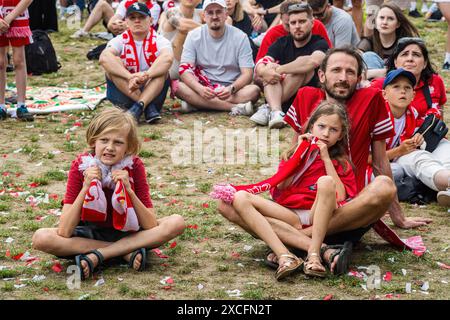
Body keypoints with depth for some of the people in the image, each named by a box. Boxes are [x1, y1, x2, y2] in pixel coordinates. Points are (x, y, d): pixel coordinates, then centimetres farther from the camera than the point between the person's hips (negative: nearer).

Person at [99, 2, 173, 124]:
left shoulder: (159, 41, -4)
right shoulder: (120, 41, -3)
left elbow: (168, 58, -29)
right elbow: (104, 58, -26)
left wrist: (145, 75, -44)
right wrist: (130, 77, -39)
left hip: (153, 92, -1)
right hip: (124, 92, 1)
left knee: (162, 67, -25)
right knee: (113, 63, -23)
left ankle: (139, 107, -41)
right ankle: (149, 107, -32)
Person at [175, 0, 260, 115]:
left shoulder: (240, 37, -3)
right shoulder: (194, 36, -1)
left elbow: (247, 74, -8)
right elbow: (184, 70, -9)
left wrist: (231, 89, -29)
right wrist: (200, 89, -30)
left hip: (231, 90, 0)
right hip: (203, 88, 0)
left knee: (254, 90, -30)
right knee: (179, 87, -30)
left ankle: (195, 103, -28)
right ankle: (235, 107, -31)